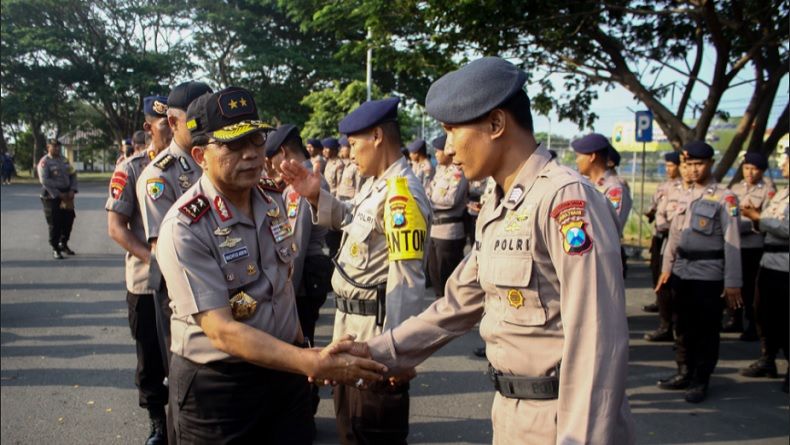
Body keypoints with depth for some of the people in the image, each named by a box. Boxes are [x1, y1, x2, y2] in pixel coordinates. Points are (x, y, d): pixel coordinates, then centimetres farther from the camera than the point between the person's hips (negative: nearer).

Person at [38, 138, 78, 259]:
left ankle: (63, 243, 30)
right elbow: (44, 181, -16)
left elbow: (73, 175, 12)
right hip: (52, 197, -6)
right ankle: (55, 249, 9)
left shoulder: (64, 160, 12)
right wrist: (58, 195, -18)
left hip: (67, 195, 6)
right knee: (54, 224, -3)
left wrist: (72, 190, -4)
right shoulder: (44, 162, -8)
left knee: (69, 220, 9)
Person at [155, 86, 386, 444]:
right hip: (216, 384, -5)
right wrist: (312, 364, -33)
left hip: (283, 369, 5)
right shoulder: (184, 229, -20)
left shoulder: (274, 202, 0)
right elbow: (221, 330, -26)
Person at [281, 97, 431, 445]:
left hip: (376, 330, -10)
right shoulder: (375, 183, 7)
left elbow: (406, 281, -26)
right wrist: (315, 196, 7)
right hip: (353, 326, 10)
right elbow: (349, 219, 24)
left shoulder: (401, 194, -23)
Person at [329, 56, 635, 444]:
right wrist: (376, 352, 8)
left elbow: (597, 339, -23)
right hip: (509, 413, 8)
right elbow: (458, 304, 12)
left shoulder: (566, 197, -19)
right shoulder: (494, 211, 8)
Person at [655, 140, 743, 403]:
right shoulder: (686, 198, 11)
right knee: (683, 327, 14)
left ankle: (700, 381, 15)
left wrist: (732, 283, -13)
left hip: (709, 275, -6)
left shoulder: (725, 198, -8)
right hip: (682, 272, 6)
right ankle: (685, 373, 28)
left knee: (706, 330, 3)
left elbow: (732, 242, -11)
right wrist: (667, 268, 14)